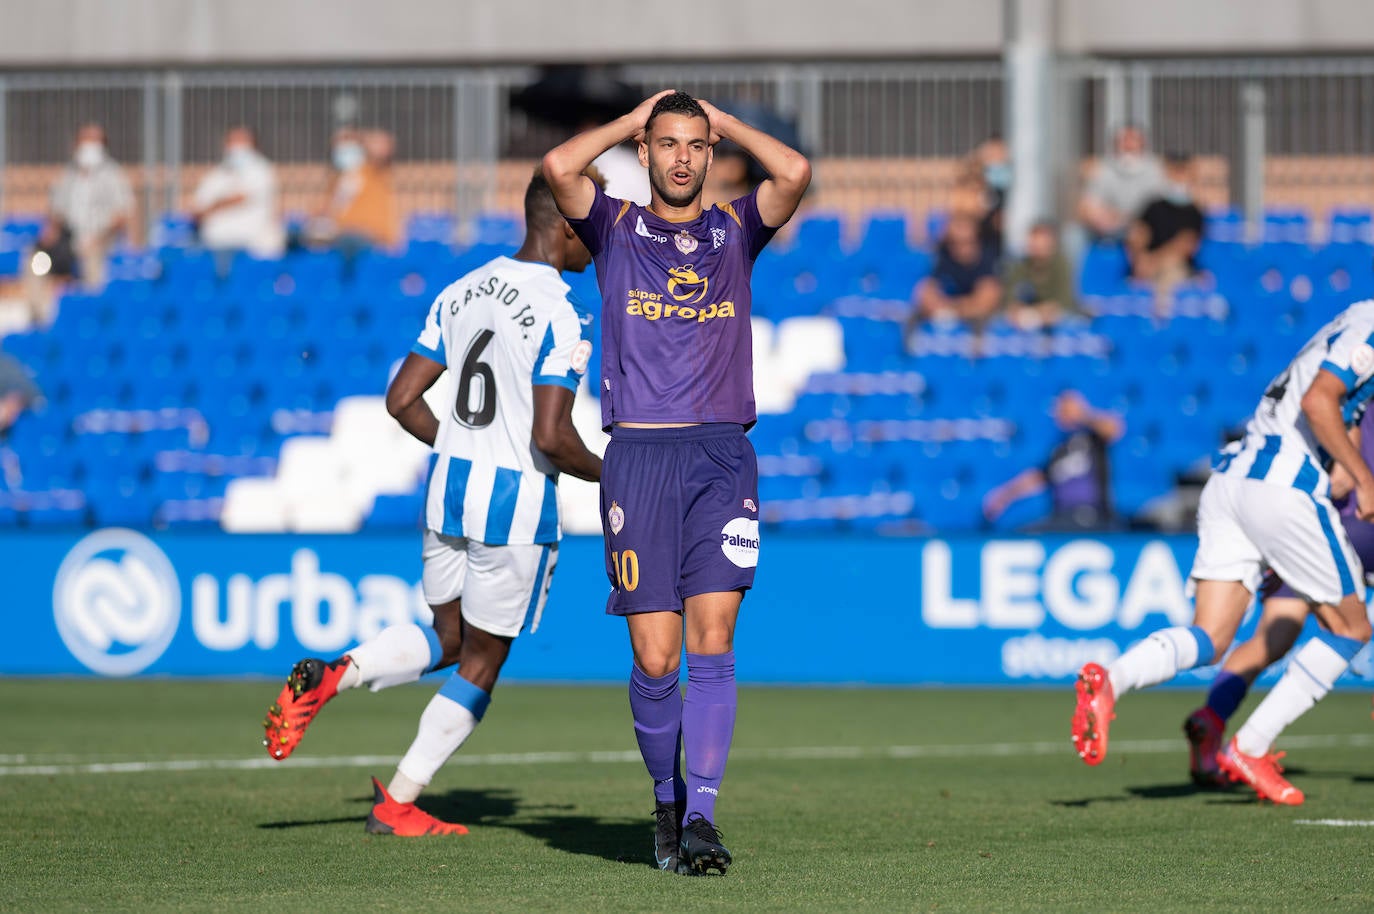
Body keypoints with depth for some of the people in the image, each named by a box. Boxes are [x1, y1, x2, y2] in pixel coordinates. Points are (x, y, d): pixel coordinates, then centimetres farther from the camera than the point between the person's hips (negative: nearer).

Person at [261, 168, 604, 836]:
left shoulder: (462, 292, 7)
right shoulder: (559, 317, -16)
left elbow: (402, 399, 8)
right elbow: (551, 437, -22)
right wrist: (607, 473, -3)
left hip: (449, 486, 7)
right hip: (517, 504, -7)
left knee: (447, 639, 22)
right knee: (481, 662, 8)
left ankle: (330, 676, -3)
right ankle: (398, 802, 12)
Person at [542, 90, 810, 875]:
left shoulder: (736, 230, 13)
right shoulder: (615, 228, 11)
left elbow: (796, 174, -5)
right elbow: (559, 168, -7)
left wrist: (727, 124, 9)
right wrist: (632, 122, 7)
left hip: (722, 456, 0)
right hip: (639, 455, 0)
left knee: (712, 643, -11)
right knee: (655, 660, -2)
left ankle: (702, 817, -14)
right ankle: (668, 804, 17)